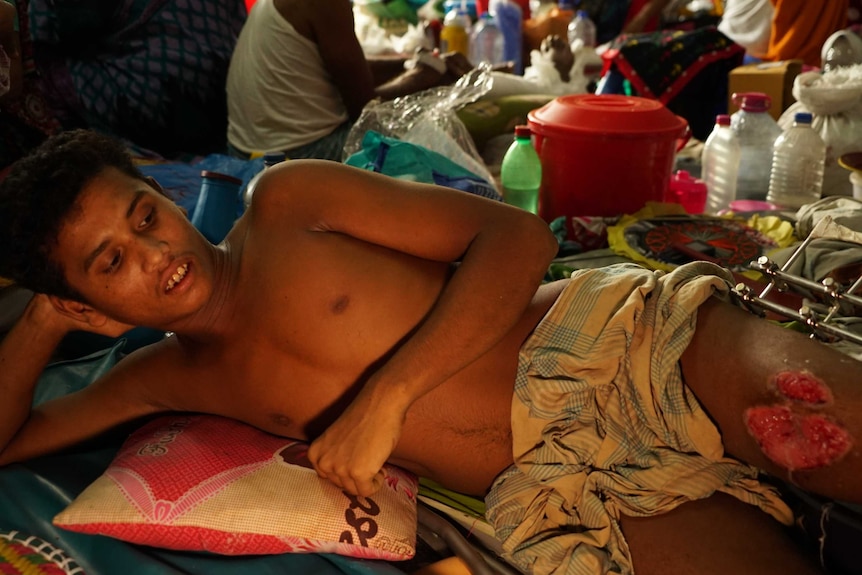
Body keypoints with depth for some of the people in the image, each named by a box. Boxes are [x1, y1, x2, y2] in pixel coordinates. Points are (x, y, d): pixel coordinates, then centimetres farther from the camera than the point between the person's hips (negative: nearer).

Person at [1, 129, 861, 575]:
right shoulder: (168, 377, 13)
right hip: (557, 491, 1)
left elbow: (516, 237, -5)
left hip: (616, 346, -1)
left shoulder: (285, 202, 0)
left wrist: (387, 395, -14)